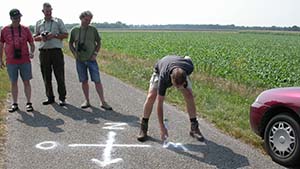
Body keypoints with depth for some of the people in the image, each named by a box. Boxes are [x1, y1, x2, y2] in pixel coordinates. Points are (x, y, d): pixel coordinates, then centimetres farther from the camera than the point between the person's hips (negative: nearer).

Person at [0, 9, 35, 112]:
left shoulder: (25, 29, 4)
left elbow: (32, 44, 9)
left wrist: (31, 52, -11)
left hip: (25, 61, 0)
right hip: (11, 62, 1)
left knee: (26, 82, 2)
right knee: (13, 83, 7)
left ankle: (29, 103, 8)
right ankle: (14, 104, 16)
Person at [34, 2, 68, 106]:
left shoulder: (58, 21, 6)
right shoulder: (39, 23, 14)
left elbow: (65, 35, 4)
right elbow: (35, 37, 18)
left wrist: (54, 35, -11)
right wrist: (41, 37, -5)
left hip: (56, 51, -3)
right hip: (43, 52, 3)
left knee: (60, 76, -3)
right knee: (46, 77, 6)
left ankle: (62, 98, 4)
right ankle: (50, 97, 16)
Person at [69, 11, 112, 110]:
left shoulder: (93, 30, 2)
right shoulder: (74, 30, 2)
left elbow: (98, 42, 9)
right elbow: (70, 43, 12)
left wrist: (95, 53, -2)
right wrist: (74, 53, -1)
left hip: (91, 59, -1)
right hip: (80, 60, 1)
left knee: (97, 81, -3)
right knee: (84, 81, 7)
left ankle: (103, 102, 2)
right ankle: (87, 101, 19)